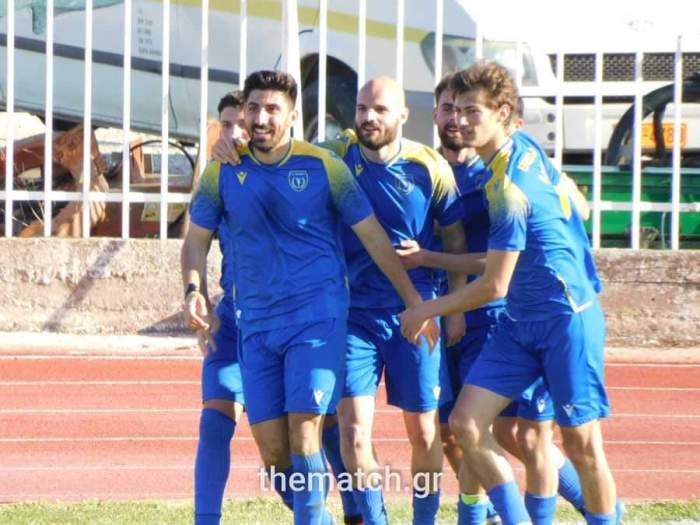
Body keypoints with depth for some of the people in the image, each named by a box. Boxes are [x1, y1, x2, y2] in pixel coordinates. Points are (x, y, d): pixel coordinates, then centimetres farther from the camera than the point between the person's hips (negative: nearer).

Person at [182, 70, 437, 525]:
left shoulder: (323, 166, -5)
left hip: (318, 316, -3)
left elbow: (372, 236, 1)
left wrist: (414, 300, 1)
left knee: (303, 437, -15)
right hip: (257, 324, 4)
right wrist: (194, 290, -7)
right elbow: (198, 239, 12)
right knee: (273, 453, 2)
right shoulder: (223, 172, 2)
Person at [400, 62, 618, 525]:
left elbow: (493, 286, -19)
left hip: (566, 318, -9)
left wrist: (427, 310, -5)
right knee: (466, 423, -4)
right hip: (521, 322, 9)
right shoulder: (524, 148, 4)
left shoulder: (510, 187, -22)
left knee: (581, 442, -3)